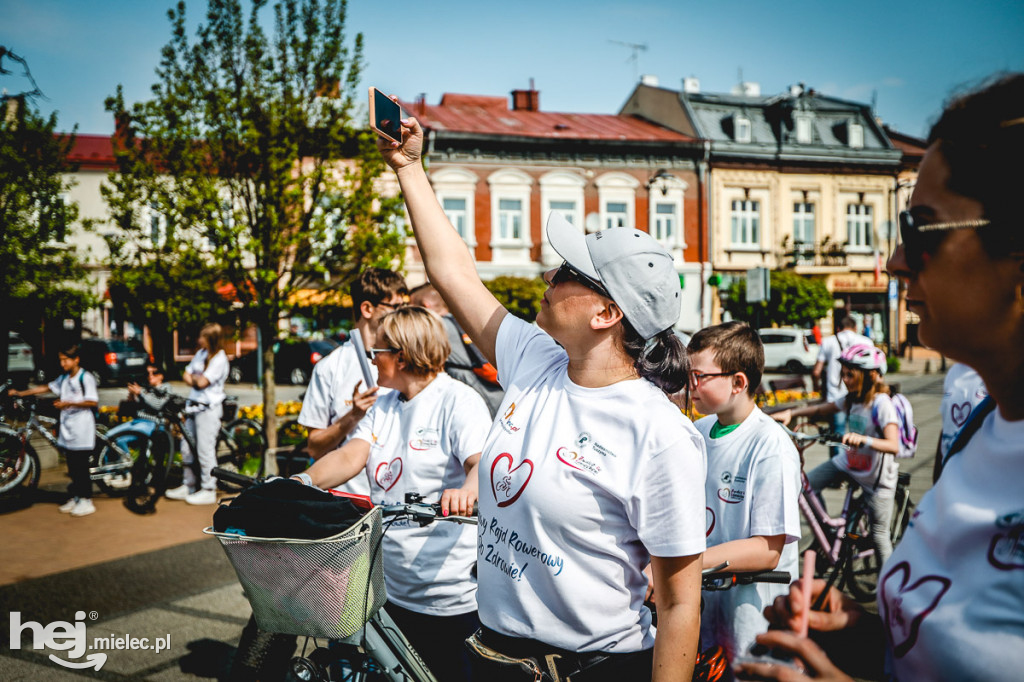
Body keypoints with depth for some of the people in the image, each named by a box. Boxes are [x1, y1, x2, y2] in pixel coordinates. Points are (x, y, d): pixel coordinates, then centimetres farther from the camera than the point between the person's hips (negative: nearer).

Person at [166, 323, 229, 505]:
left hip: (209, 408, -9)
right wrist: (196, 380, -5)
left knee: (205, 449, -6)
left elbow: (202, 382, -17)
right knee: (187, 447, 12)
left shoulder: (219, 359, -11)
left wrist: (195, 377, 3)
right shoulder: (201, 353, 13)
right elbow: (186, 375, 15)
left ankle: (208, 491, 3)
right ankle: (189, 486, 23)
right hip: (194, 405, 9)